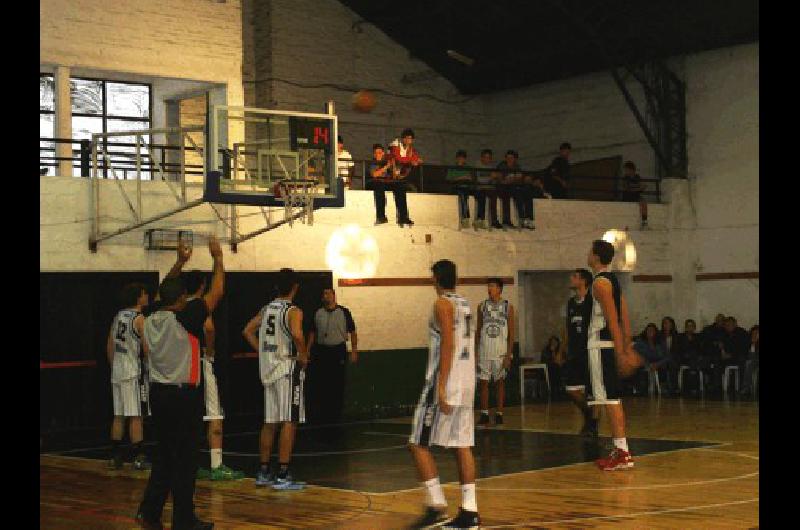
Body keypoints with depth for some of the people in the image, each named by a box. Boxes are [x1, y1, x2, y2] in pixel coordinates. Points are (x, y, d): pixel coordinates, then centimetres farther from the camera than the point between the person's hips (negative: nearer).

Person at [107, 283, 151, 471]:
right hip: (134, 372, -7)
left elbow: (110, 346, 16)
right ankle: (138, 458, -3)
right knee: (136, 416, -5)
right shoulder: (139, 319, -11)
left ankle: (115, 456, 14)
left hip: (117, 372, 7)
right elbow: (147, 349, -16)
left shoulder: (118, 317, 12)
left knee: (118, 416, 11)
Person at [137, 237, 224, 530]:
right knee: (185, 459, 1)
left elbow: (165, 290, 23)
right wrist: (218, 257, 2)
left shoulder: (150, 320, 4)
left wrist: (180, 262, 29)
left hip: (158, 393, 7)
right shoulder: (184, 318, -15)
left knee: (165, 456, 17)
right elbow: (216, 292, -10)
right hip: (184, 396, -7)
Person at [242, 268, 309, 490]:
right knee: (289, 422, -5)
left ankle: (264, 472, 19)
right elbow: (297, 334, -29)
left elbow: (248, 332, 13)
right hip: (288, 368, -7)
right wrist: (304, 356, -14)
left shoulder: (266, 309, 10)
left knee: (269, 422, 14)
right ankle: (282, 476, -7)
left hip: (268, 369, 7)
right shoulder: (293, 311, -11)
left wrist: (264, 352, 13)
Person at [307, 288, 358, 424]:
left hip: (338, 351, -2)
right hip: (321, 351, 3)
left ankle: (336, 415, 8)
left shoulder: (343, 312, 0)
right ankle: (322, 414, 13)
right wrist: (307, 350, 8)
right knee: (320, 384, 2)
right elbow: (313, 333, 14)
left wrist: (354, 351, -4)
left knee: (338, 386, 0)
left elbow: (353, 332, 2)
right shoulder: (318, 313, 8)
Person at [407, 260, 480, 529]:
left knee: (418, 444, -2)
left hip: (445, 384, -8)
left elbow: (448, 345, -19)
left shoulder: (442, 304, -10)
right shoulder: (465, 304, 15)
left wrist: (441, 387, -22)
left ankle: (437, 506, -6)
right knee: (461, 445, 8)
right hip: (467, 385, 8)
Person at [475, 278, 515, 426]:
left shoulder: (508, 306, -1)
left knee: (500, 382, 3)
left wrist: (509, 355, -8)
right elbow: (478, 331, 9)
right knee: (483, 382, 1)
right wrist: (475, 352, 3)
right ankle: (484, 414, 7)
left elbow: (511, 333, -1)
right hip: (484, 351, 2)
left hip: (501, 352, -2)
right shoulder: (482, 306, 5)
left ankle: (499, 414, 9)